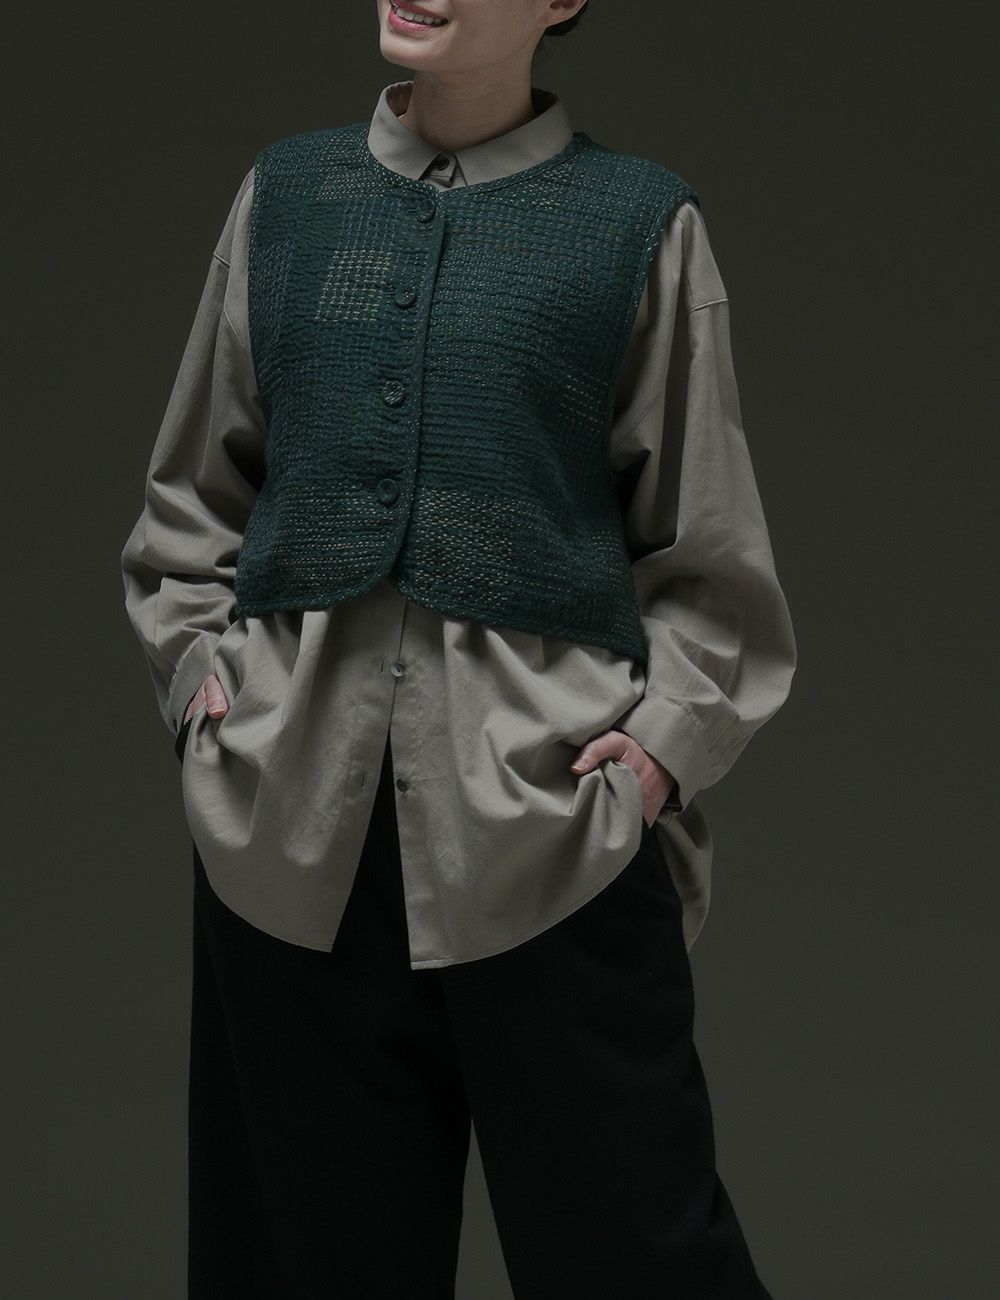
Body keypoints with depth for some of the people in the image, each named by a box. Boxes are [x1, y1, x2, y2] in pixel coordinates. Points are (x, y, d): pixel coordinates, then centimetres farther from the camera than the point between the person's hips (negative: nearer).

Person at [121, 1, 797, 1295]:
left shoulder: (638, 219, 3)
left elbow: (705, 549, 6)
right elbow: (192, 493, 18)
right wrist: (199, 674, 6)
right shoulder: (286, 191, 11)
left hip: (550, 805, -2)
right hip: (294, 808, 3)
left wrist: (663, 740, -5)